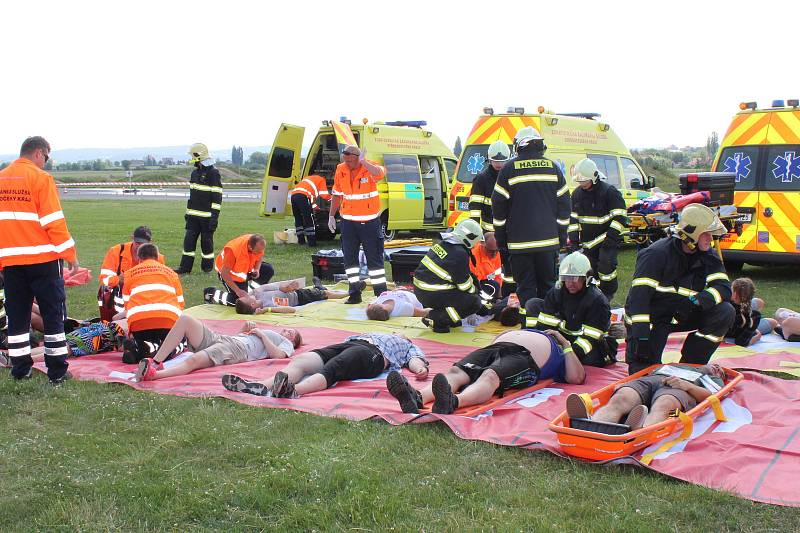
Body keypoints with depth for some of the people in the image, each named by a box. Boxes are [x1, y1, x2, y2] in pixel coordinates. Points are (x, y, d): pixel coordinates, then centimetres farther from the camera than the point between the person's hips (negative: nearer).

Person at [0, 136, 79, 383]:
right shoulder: (40, 178, -8)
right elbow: (54, 221, -13)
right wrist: (69, 254, -6)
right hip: (42, 258, -5)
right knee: (53, 314, 3)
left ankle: (20, 369, 17)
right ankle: (57, 371, 4)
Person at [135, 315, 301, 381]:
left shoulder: (286, 344, 21)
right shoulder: (263, 332, 43)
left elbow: (278, 356, -3)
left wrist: (262, 335, 3)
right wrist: (245, 328, 21)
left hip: (238, 348, -7)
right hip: (220, 338, 7)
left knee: (194, 360, -35)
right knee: (185, 319, -17)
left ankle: (152, 374, -54)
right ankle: (156, 362, -26)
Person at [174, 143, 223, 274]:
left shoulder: (213, 173, -11)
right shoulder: (195, 172, 15)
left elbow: (217, 197, -13)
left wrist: (215, 215, -18)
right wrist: (188, 212, 21)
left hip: (207, 216, -7)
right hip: (193, 215, 7)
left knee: (206, 241, 2)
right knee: (189, 239, 3)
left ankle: (207, 267, 14)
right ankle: (185, 267, 6)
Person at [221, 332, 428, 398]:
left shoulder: (407, 345, 34)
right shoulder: (373, 334, 47)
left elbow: (415, 359, 11)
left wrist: (421, 368, -11)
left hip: (372, 354, -5)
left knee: (329, 371, -37)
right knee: (301, 360, -24)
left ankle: (292, 390, -66)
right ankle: (262, 387, -48)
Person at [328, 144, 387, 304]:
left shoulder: (370, 167, -12)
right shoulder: (340, 170, 2)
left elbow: (378, 173, -39)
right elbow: (337, 195, 12)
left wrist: (363, 162, -30)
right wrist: (331, 216, 13)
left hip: (370, 221, -4)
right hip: (348, 221, 4)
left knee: (374, 258, 3)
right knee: (349, 257, 5)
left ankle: (381, 294, 10)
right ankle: (355, 293, 13)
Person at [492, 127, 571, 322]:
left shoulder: (509, 169, -3)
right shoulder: (552, 167, 5)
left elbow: (499, 205, -1)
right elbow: (564, 205, 7)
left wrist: (500, 237, 7)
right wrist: (562, 236, 13)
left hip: (520, 240, -2)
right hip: (549, 240, 3)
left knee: (526, 286, 2)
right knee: (548, 284, 12)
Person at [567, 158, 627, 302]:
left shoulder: (609, 191, -11)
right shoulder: (576, 193, 7)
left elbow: (619, 216, -11)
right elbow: (572, 218, 12)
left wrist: (611, 236, -18)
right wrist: (574, 241, 5)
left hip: (606, 238, -6)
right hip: (587, 240, 6)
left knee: (606, 265, -17)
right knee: (589, 268, 5)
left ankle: (609, 293, 0)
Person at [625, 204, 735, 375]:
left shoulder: (708, 256, -1)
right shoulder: (657, 253, -20)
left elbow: (724, 287, -10)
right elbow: (639, 295, -26)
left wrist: (701, 300, -32)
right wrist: (640, 333, -33)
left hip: (682, 315, 6)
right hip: (653, 317, -6)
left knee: (724, 313, -17)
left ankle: (689, 365, -6)